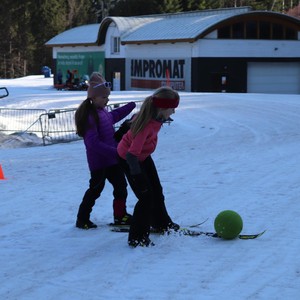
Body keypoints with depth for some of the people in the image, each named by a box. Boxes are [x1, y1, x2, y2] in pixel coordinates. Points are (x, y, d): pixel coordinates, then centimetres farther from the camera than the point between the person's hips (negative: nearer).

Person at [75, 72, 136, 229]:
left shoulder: (103, 112, 6)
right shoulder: (89, 116, -23)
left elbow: (113, 116, 32)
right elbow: (93, 143, -28)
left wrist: (131, 106, 34)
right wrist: (114, 152, -29)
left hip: (112, 158, 9)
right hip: (98, 161, -9)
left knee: (121, 184, 15)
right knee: (96, 188, 0)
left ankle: (120, 215, 29)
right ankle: (82, 219, 14)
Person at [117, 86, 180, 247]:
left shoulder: (154, 115, -18)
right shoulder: (147, 125, -41)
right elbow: (132, 155, -41)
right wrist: (138, 177, -34)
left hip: (143, 155, 9)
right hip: (128, 158, -9)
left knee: (157, 191, 19)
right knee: (146, 196, -8)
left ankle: (161, 223, 41)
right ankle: (137, 238, 4)